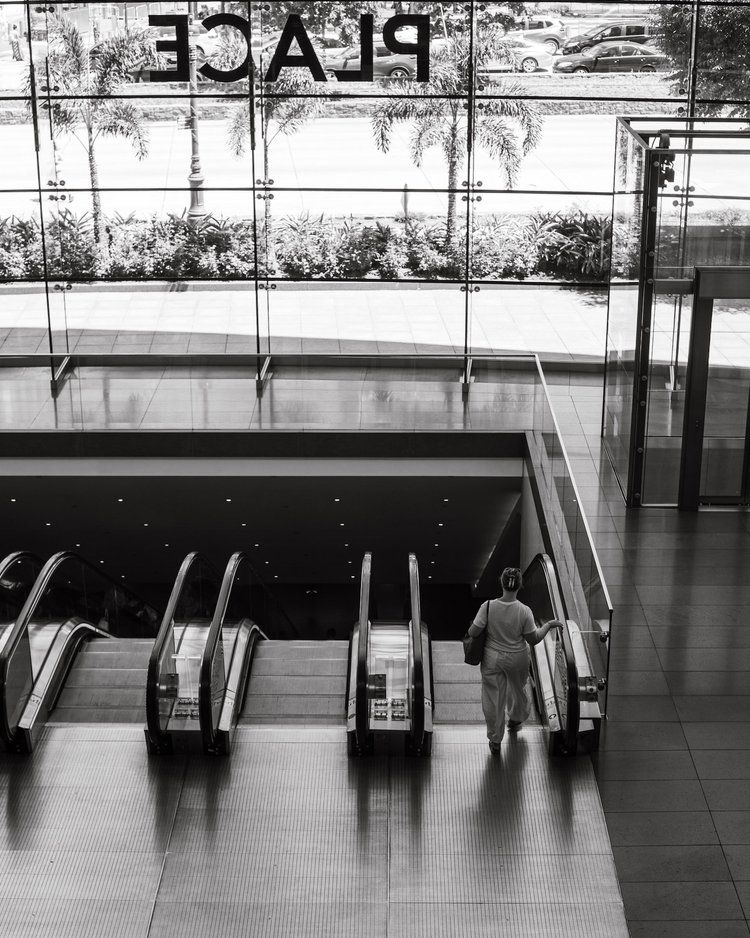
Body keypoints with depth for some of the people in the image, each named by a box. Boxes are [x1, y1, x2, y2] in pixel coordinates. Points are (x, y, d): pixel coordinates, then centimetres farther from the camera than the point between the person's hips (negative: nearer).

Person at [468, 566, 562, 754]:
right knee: (517, 688, 30)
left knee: (493, 698, 13)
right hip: (517, 659, 0)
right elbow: (533, 640, -12)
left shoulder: (488, 606, -22)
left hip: (492, 659, 0)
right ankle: (515, 719, 56)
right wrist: (549, 625, 2)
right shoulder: (524, 611, -22)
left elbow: (473, 632, -17)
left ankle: (495, 741, 23)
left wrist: (471, 627, 6)